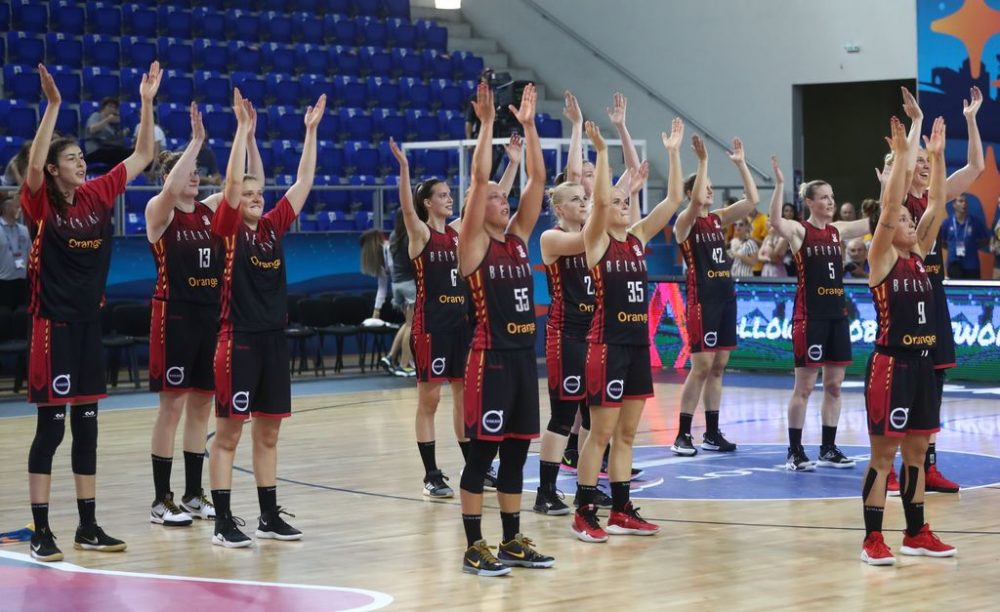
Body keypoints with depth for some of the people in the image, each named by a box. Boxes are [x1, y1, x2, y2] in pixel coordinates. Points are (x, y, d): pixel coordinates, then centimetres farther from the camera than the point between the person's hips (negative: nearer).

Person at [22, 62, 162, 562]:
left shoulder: (99, 196, 6)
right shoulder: (42, 203, -9)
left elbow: (142, 156, 10)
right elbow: (33, 164, -29)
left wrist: (146, 102, 2)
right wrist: (53, 105, -34)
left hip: (90, 322, 6)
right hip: (54, 324, -6)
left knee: (87, 425, 10)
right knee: (51, 426, -3)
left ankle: (88, 527, 17)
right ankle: (41, 531, 3)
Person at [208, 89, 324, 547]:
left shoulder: (274, 227, 9)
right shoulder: (228, 230, -5)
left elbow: (304, 182, 9)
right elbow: (232, 180, -17)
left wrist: (311, 130, 5)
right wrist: (243, 127, -20)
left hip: (273, 338, 6)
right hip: (238, 339, -6)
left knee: (268, 432, 11)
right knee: (228, 432, -1)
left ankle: (269, 517, 18)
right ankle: (223, 522, 2)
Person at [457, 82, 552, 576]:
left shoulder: (518, 237, 11)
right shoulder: (474, 244, -5)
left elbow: (537, 178, 6)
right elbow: (478, 178, -16)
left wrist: (528, 125, 1)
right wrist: (487, 123, -17)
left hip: (523, 353, 7)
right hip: (490, 355, -7)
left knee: (516, 451, 11)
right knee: (482, 451, -2)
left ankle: (513, 542, 19)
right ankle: (474, 548, 3)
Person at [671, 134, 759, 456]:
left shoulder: (719, 219, 13)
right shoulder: (685, 221, -5)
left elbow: (752, 201, 5)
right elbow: (696, 201, -27)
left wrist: (741, 163, 0)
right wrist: (703, 161, -25)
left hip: (725, 297, 7)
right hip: (702, 300, -7)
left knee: (718, 367, 9)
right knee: (701, 367, -9)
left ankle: (712, 433, 15)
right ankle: (682, 435, -4)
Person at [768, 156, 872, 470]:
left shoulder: (838, 230, 10)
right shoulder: (799, 230, -7)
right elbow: (776, 223, -29)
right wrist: (779, 184, -38)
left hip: (837, 313, 6)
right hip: (809, 315, -6)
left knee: (834, 385, 9)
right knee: (804, 387, -3)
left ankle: (828, 449, 18)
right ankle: (794, 452, 3)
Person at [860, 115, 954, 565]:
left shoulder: (918, 254, 11)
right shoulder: (882, 258, -7)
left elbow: (936, 206, 7)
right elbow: (888, 208, -19)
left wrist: (936, 157, 2)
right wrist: (900, 156, -21)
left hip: (921, 361, 7)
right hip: (890, 362, -7)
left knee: (916, 452, 12)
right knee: (883, 455, -3)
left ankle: (916, 534, 20)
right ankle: (873, 540, 1)